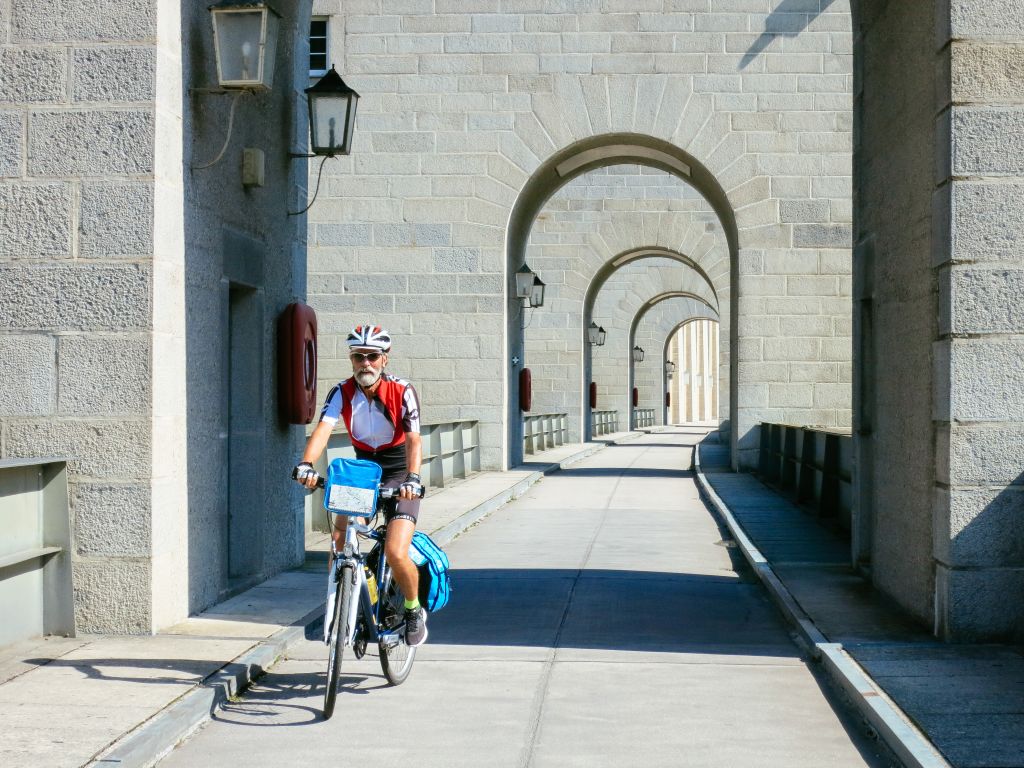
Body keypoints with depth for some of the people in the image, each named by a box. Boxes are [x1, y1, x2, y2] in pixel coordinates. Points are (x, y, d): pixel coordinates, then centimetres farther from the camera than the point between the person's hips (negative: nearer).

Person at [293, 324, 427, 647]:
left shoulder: (402, 392, -16)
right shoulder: (342, 393, -9)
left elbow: (413, 440, -26)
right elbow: (323, 429, -24)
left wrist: (412, 479, -43)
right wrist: (306, 465, -42)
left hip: (398, 475, -3)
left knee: (395, 553, -19)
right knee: (338, 543, -15)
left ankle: (414, 610, 8)